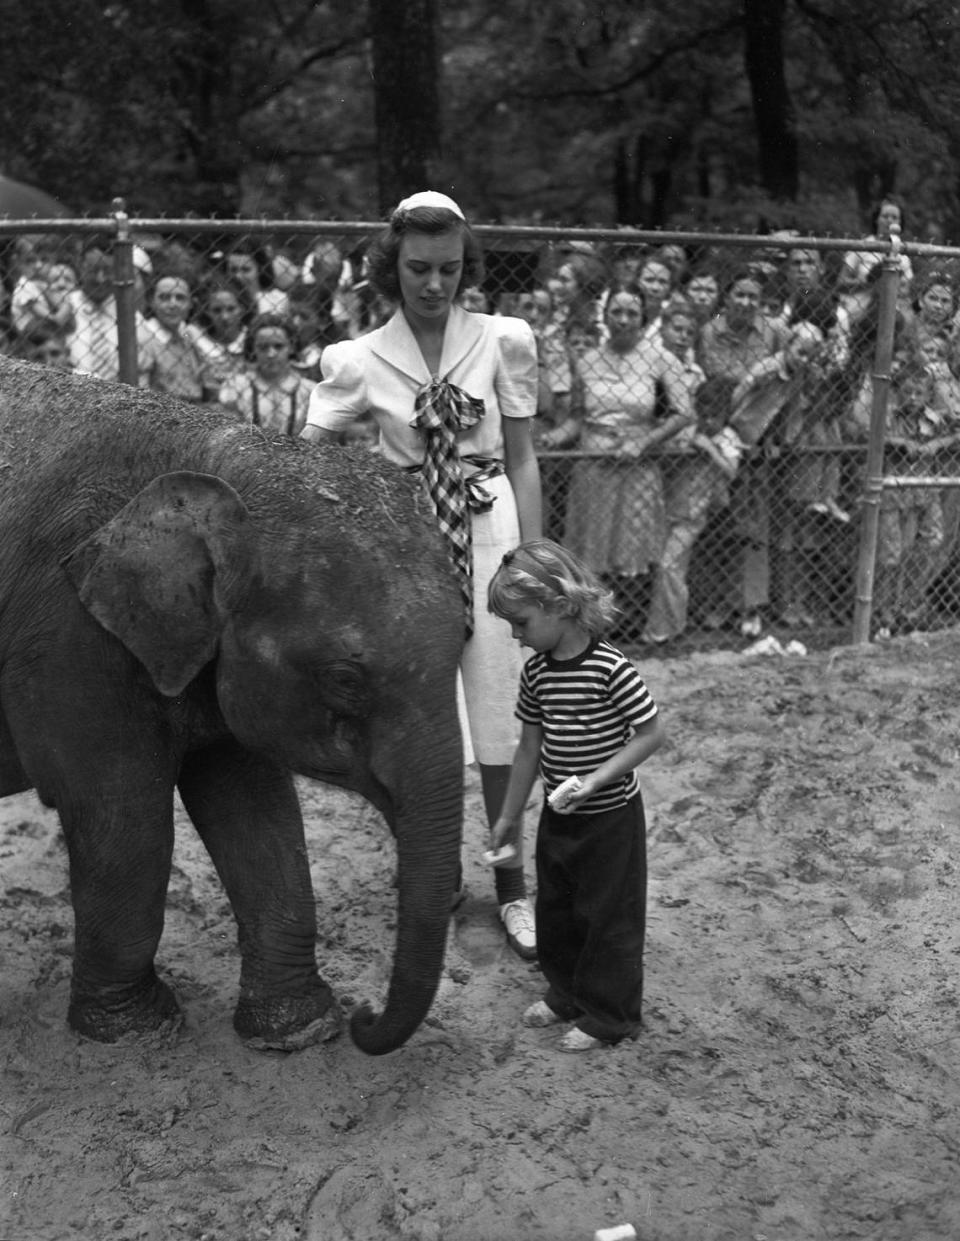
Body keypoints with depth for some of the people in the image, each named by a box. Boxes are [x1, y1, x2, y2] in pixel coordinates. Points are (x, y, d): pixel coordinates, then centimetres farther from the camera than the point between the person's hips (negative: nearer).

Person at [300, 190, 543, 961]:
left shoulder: (503, 341, -2)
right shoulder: (360, 360, -2)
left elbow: (522, 458, 2)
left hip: (490, 533, 0)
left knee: (498, 715, 3)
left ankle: (511, 882, 19)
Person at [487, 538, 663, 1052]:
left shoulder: (610, 668, -22)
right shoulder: (536, 672, -1)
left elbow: (651, 734, -17)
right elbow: (530, 746, 8)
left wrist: (598, 778, -25)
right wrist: (510, 816, 13)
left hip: (610, 817, -7)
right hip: (558, 816, 7)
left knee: (608, 916, 6)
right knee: (554, 909, 19)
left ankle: (608, 1015, 21)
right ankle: (566, 994, 38)